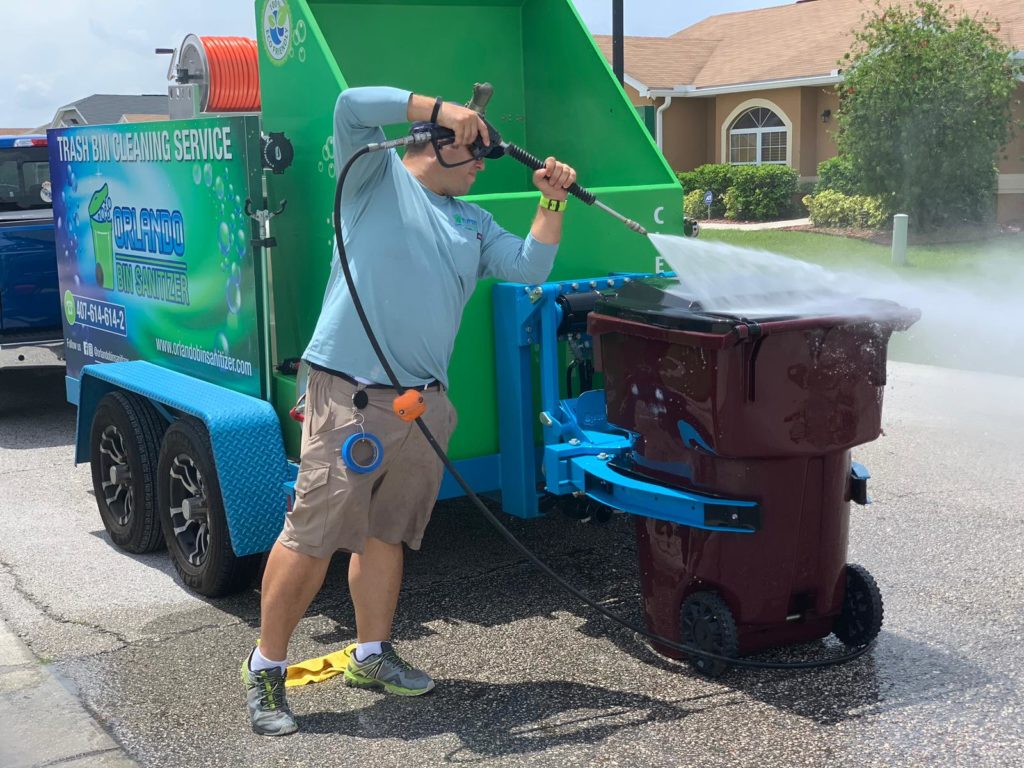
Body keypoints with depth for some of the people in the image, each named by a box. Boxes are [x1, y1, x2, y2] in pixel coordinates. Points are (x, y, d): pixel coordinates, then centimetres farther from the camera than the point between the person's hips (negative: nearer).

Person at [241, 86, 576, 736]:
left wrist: (552, 202, 4)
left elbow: (530, 267, 14)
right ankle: (266, 668, 5)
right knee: (312, 536, -7)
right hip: (350, 392, -7)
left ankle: (372, 655, 29)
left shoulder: (474, 222, 22)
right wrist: (442, 108, -13)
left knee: (386, 534, 14)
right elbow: (354, 105, -10)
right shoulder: (377, 177, 4)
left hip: (424, 403, 7)